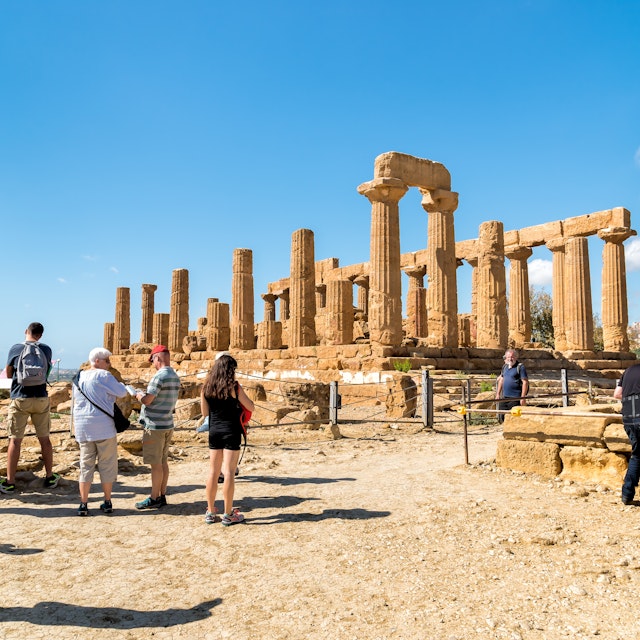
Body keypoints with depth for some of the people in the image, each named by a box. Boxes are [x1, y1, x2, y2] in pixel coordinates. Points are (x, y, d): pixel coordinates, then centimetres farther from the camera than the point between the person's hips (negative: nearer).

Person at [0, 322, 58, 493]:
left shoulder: (15, 349, -3)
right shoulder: (46, 349, 2)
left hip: (20, 399, -2)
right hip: (41, 399, 2)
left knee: (15, 440, 3)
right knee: (44, 439, 10)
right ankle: (50, 478, 17)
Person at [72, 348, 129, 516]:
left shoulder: (79, 377, 12)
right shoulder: (103, 376, -10)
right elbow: (121, 392, -8)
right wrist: (119, 384, 10)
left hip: (83, 428, 6)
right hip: (104, 427, -6)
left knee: (86, 465, 9)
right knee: (107, 465, 5)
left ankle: (83, 504, 7)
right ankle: (107, 503, 12)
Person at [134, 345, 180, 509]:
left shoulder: (160, 377, -18)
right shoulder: (175, 377, 11)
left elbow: (147, 400, -18)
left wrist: (138, 394, 2)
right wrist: (146, 394, 19)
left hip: (155, 426, -9)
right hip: (168, 425, 9)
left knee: (156, 464, -1)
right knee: (163, 462, 14)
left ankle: (154, 499, 6)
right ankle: (162, 496, 20)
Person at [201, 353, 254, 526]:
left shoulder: (207, 387, 3)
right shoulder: (234, 386, -10)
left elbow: (205, 412, 11)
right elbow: (250, 407, -3)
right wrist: (241, 395, 13)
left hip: (214, 432, 5)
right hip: (231, 432, -5)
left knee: (213, 472, 12)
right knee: (229, 472, -1)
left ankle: (210, 512, 19)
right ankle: (228, 514, 5)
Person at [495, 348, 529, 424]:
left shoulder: (520, 367, -9)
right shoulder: (505, 366, 13)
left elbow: (525, 382, -12)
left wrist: (523, 397, -17)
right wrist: (498, 394, 19)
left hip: (515, 398, -7)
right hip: (504, 397, 7)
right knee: (502, 418, 9)